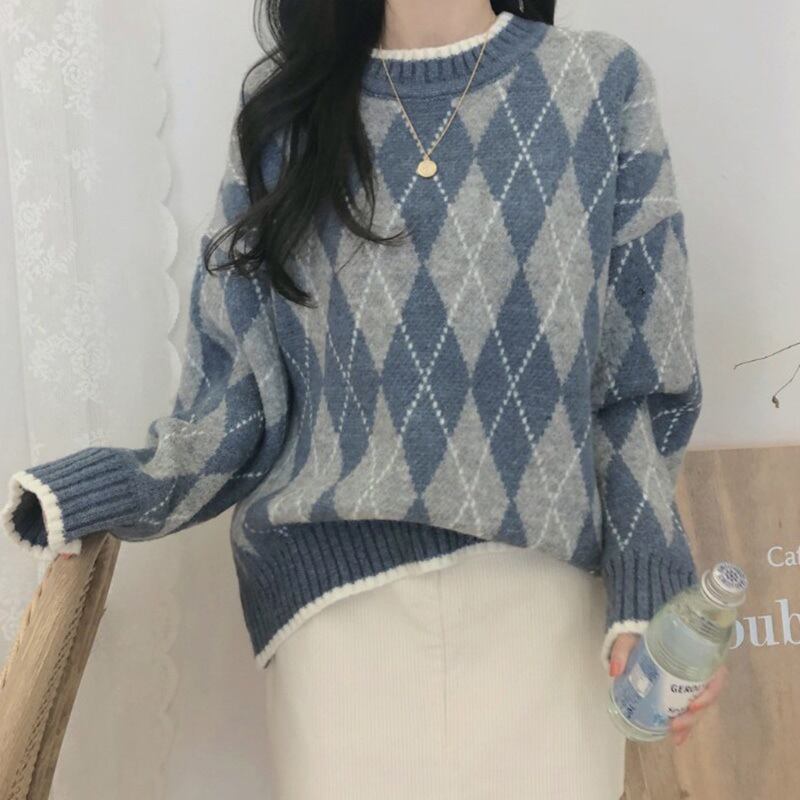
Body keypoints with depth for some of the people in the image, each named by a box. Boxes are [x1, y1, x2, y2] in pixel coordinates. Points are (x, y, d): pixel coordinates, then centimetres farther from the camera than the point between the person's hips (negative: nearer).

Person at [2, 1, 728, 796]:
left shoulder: (600, 83, 2)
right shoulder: (286, 105, 5)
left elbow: (638, 381, 1)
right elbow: (240, 385, 3)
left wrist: (654, 580, -9)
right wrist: (93, 492, -11)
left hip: (539, 574, 0)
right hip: (332, 584, 1)